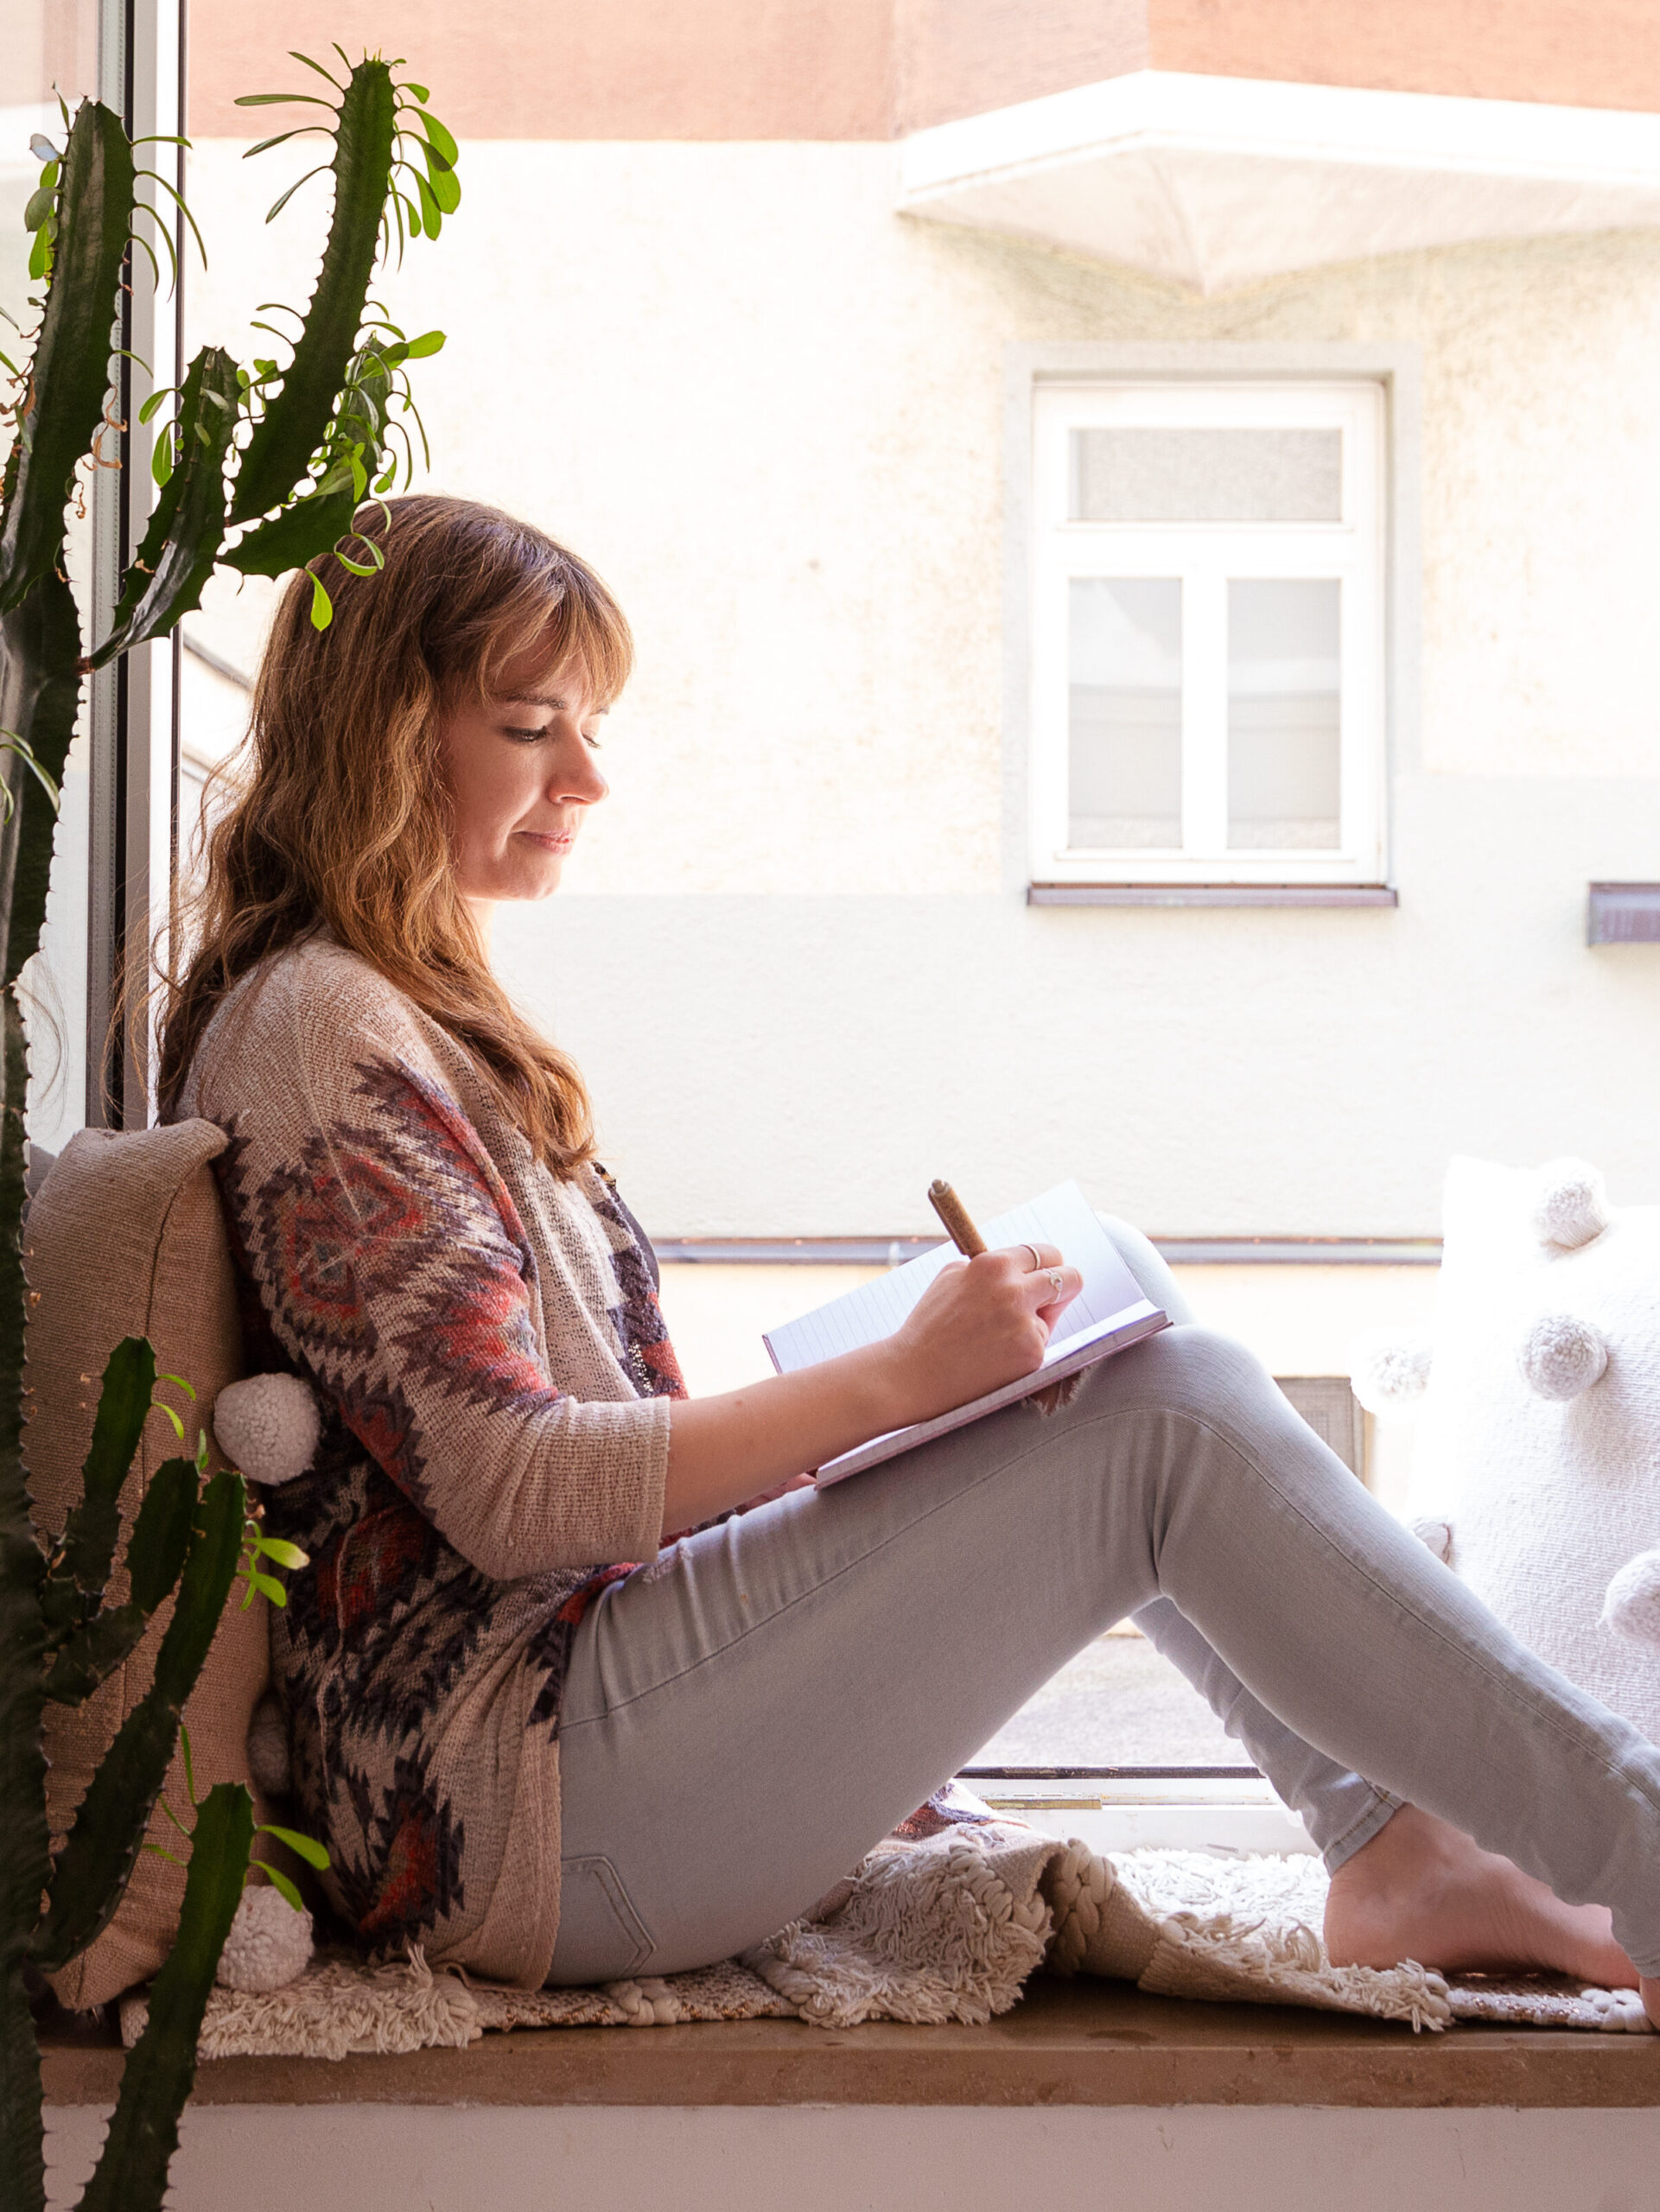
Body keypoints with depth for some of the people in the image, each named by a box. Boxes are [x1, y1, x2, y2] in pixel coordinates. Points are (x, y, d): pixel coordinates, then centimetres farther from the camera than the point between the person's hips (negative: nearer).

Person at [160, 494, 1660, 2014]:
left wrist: (920, 1371, 11)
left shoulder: (410, 1016, 21)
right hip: (515, 1791, -10)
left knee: (1106, 1285, 7)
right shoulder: (319, 1030, -12)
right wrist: (892, 1382, -19)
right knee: (1175, 1415, -17)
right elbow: (507, 1495, -19)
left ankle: (1400, 1849, 2)